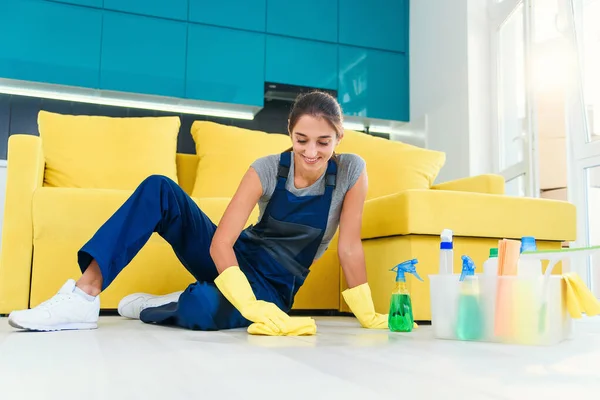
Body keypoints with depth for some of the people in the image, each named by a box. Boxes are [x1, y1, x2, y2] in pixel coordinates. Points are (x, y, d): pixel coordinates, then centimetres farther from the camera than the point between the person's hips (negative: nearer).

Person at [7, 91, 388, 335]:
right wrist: (254, 308, -36)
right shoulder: (267, 169, -14)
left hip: (272, 286, -2)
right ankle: (84, 295, -21)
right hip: (231, 260, 2)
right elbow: (220, 243, -23)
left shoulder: (351, 171, -15)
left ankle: (153, 306, -4)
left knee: (203, 308, -39)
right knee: (158, 188, -21)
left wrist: (368, 316, -13)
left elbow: (350, 246, -11)